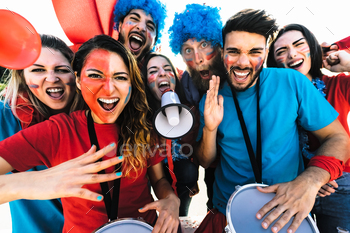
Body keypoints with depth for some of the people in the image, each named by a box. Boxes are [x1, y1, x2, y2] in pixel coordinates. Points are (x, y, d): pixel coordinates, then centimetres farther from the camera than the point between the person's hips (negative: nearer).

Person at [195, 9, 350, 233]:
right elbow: (205, 162, -1)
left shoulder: (292, 82, -11)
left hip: (289, 213, -1)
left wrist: (310, 180, -24)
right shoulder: (211, 100, -7)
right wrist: (210, 130, -21)